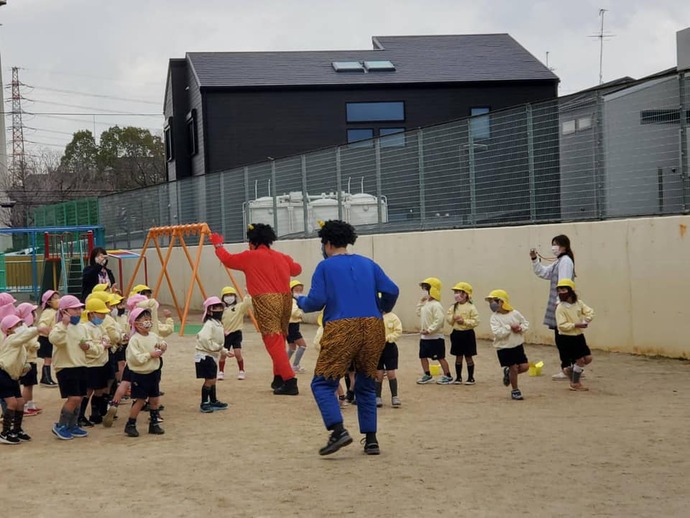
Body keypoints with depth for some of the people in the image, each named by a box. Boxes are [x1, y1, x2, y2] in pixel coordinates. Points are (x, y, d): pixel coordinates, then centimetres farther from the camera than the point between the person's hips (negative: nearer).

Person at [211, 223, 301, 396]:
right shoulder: (282, 257, 13)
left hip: (266, 302, -6)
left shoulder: (250, 257, 1)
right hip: (285, 300, 6)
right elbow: (297, 269, 29)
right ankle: (279, 378, 23)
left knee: (274, 343, -7)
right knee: (278, 342, 19)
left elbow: (227, 259, 13)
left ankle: (290, 382, -16)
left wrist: (218, 245, 30)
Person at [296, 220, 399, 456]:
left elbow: (316, 301, -3)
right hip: (373, 328, 5)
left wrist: (300, 301, 18)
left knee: (323, 383, 2)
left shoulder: (325, 266, 6)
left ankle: (338, 430, -16)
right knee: (366, 385, 17)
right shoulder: (368, 264, 16)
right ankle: (371, 440, 12)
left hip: (340, 330, -4)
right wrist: (383, 310, 27)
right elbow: (391, 291, 7)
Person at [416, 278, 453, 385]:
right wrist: (421, 302, 12)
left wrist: (429, 330, -26)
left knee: (440, 357, -1)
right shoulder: (425, 304, 10)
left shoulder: (436, 305, -19)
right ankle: (427, 375, 24)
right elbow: (419, 313, 23)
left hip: (435, 337, -9)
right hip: (424, 337, 9)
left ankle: (448, 376, 8)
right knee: (423, 356, 12)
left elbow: (439, 320, -25)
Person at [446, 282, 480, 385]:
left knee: (468, 357, 4)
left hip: (467, 334, -5)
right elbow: (448, 318, 6)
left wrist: (464, 321, -22)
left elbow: (476, 321, -15)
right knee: (458, 357, 11)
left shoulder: (471, 307, -11)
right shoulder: (453, 307, 6)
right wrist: (453, 318, -13)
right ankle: (458, 377, 19)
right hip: (456, 333, 5)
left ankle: (471, 378, 13)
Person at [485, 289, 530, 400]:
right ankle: (515, 391, 18)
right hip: (504, 347, -3)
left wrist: (521, 328, -11)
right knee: (514, 368, -1)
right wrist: (510, 328, -24)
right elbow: (497, 333, -23)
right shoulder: (494, 317, -11)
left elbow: (526, 323, 10)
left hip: (517, 345, 3)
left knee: (524, 366, -3)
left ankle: (508, 372, 26)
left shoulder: (515, 313, -2)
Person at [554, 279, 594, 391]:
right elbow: (562, 325, -21)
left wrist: (586, 320, -14)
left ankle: (571, 369, 28)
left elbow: (590, 311, 5)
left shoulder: (578, 303, 1)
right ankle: (575, 383, 15)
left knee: (588, 358, 5)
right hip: (567, 337, -6)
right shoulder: (560, 308, -15)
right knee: (580, 360, -3)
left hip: (579, 336, 6)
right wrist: (576, 325, -26)